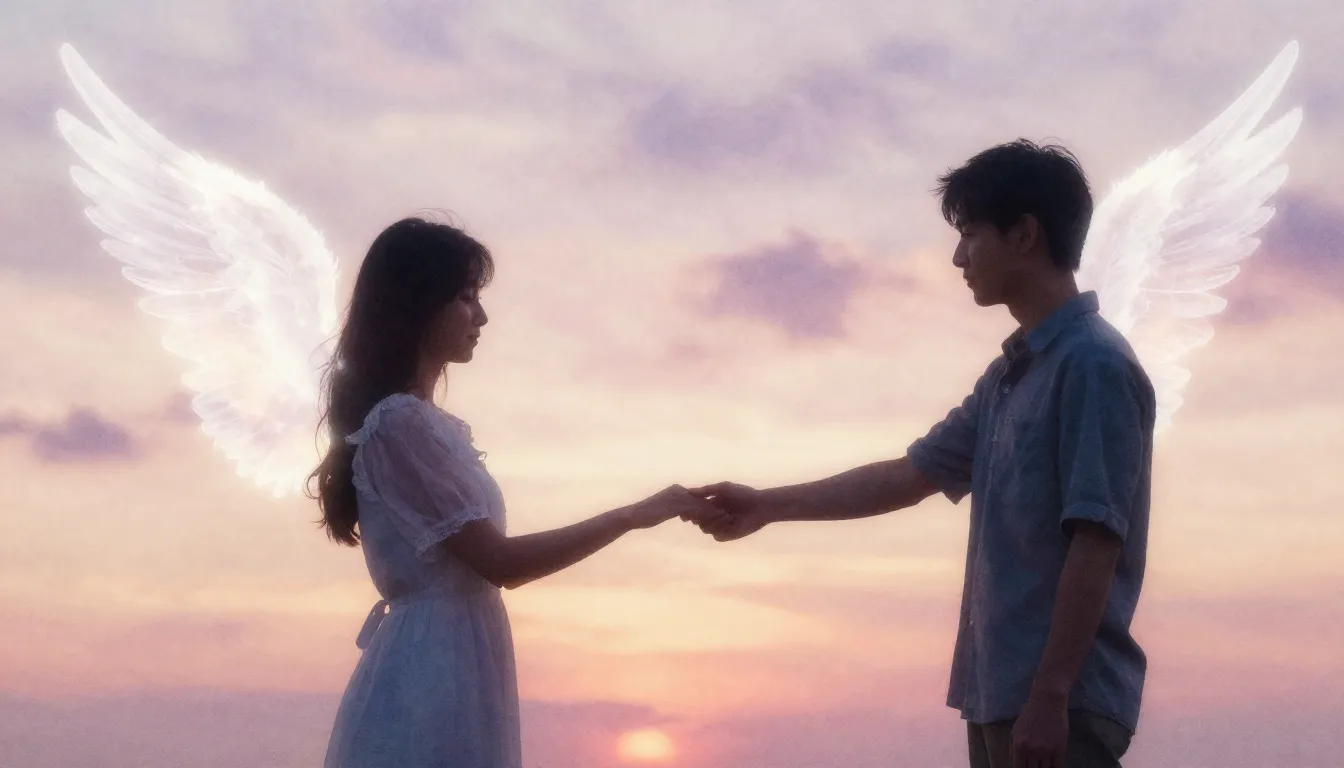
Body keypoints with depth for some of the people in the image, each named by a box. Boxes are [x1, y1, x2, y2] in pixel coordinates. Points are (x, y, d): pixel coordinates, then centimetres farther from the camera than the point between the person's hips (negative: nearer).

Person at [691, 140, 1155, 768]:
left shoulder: (1093, 364, -11)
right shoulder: (1009, 375, 16)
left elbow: (1095, 545, -17)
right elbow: (911, 475, 23)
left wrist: (1050, 697, -20)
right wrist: (768, 506, 25)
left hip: (1061, 700, -9)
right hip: (998, 692, 9)